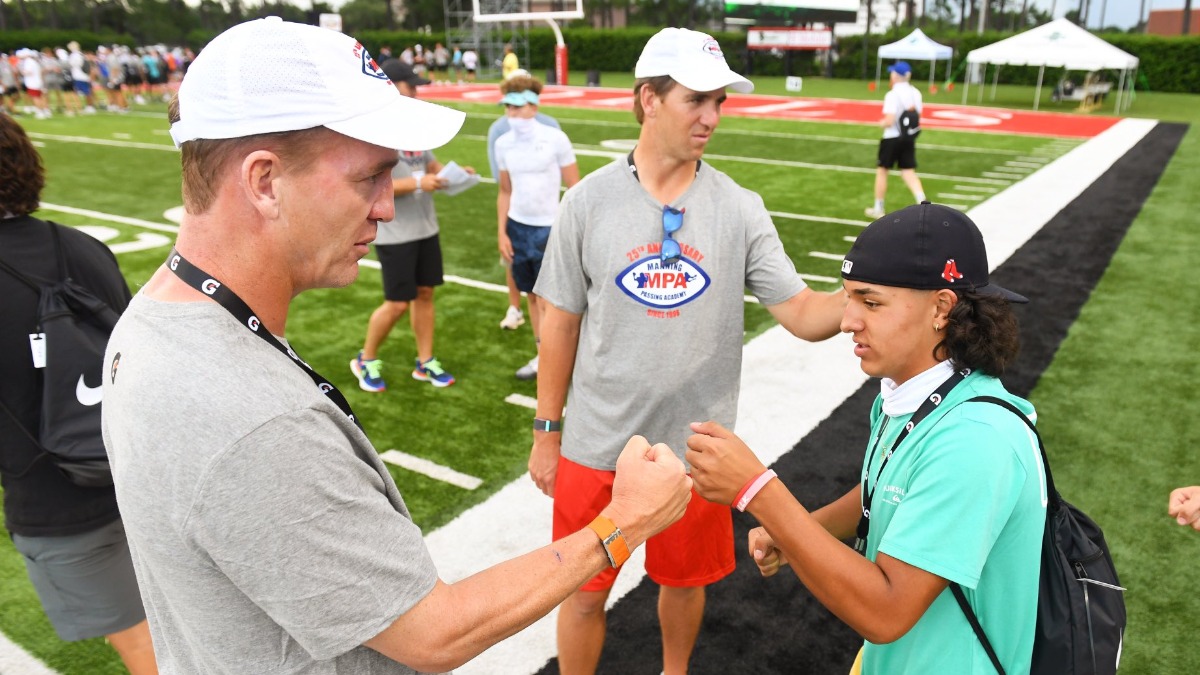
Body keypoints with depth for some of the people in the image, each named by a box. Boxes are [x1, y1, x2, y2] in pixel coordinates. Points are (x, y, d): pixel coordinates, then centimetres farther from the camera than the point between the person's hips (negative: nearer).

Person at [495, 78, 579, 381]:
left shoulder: (555, 138, -10)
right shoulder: (503, 143, 3)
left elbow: (574, 188, -6)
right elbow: (505, 191, 12)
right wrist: (502, 232, 5)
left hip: (549, 229, -5)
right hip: (517, 228, 5)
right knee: (531, 295, 13)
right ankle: (541, 355, 26)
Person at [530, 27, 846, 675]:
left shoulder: (740, 209, -5)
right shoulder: (588, 201, -7)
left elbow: (802, 313, -9)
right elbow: (560, 321, -1)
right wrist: (546, 432, 3)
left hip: (696, 448, 1)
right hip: (596, 447, -1)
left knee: (684, 580, 21)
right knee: (584, 592, 12)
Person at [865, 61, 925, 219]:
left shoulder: (892, 95, -17)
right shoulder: (915, 93, 5)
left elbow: (889, 121, -21)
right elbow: (917, 115, 10)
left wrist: (881, 123, -2)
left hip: (892, 137, -6)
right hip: (909, 137, 6)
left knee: (881, 170, 10)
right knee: (908, 172, 9)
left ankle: (878, 209, 18)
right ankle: (922, 201, -12)